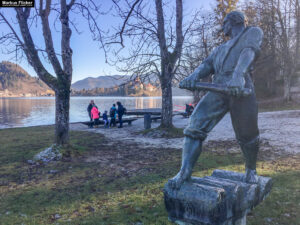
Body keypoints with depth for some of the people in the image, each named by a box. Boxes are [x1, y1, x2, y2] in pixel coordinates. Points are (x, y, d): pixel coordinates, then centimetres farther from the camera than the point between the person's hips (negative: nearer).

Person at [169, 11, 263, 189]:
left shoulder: (253, 32, 16)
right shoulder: (221, 49, 34)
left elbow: (250, 51, -7)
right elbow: (207, 65, 16)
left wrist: (238, 75, -29)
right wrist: (194, 76, -8)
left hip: (241, 90, -4)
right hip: (218, 91, 5)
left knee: (247, 137, 3)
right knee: (195, 126, -12)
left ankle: (251, 169, 31)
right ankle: (185, 173, -10)